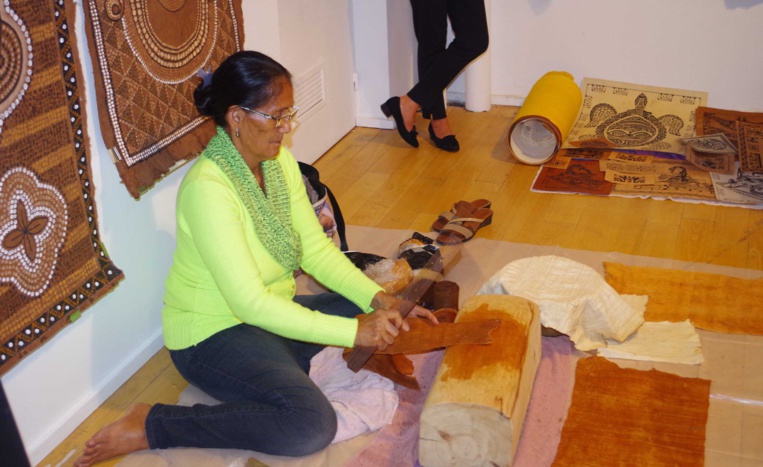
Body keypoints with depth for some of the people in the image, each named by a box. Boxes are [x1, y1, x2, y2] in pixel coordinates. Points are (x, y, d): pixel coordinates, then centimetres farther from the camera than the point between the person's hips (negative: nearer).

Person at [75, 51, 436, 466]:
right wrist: (352, 332, -31)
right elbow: (250, 302, -30)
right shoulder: (208, 187, -28)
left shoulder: (280, 162, -1)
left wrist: (377, 298, -15)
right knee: (312, 426, -28)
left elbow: (316, 250, 0)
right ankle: (149, 428, -16)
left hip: (273, 310, 8)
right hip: (213, 333, -8)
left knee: (385, 322, 1)